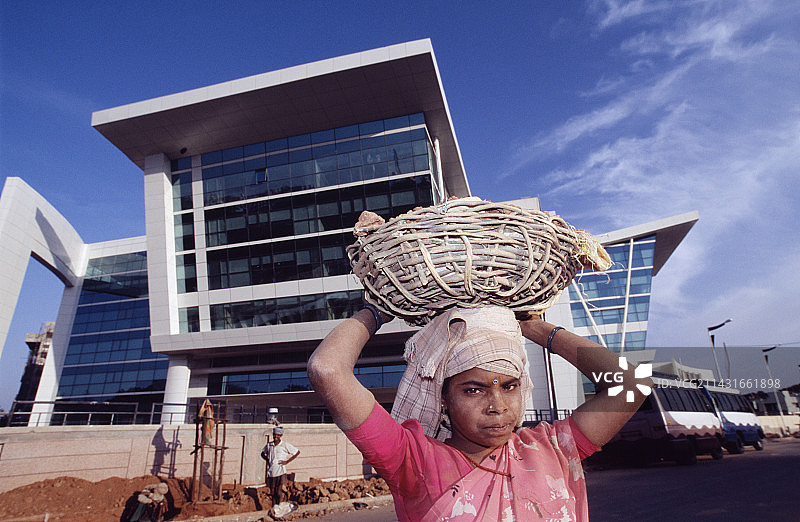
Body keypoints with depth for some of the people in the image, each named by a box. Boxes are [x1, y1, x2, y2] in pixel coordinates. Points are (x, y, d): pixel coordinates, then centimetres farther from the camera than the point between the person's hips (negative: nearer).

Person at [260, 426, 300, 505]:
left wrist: (287, 461, -6)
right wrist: (267, 460, 6)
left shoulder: (285, 445, -4)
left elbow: (297, 452, -1)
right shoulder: (269, 444, 7)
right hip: (270, 472, 4)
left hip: (280, 472, -4)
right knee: (273, 493, 10)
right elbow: (263, 453, 26)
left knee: (279, 493, -6)